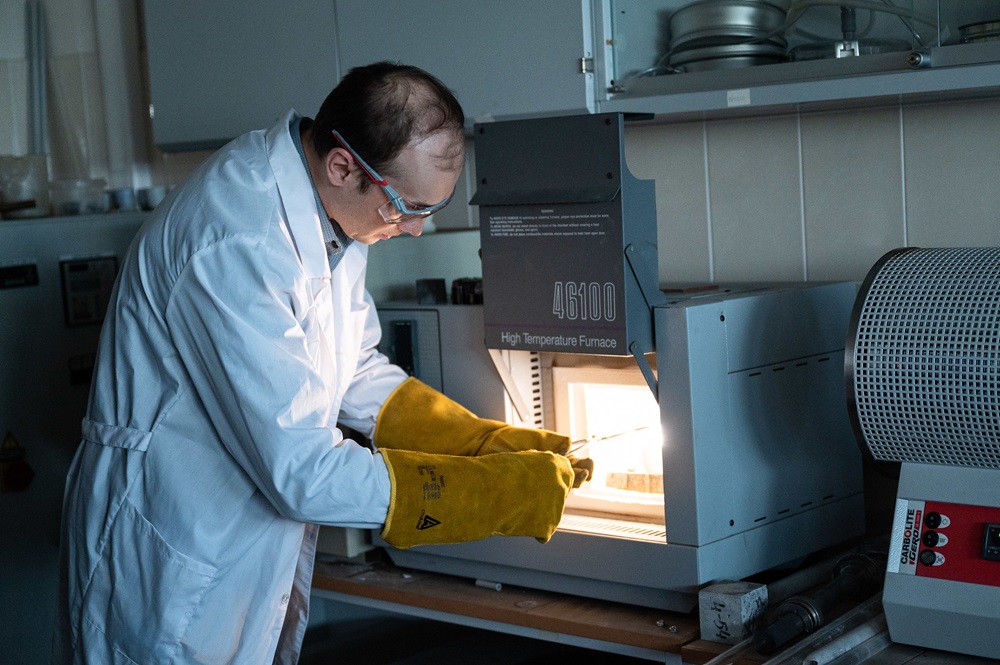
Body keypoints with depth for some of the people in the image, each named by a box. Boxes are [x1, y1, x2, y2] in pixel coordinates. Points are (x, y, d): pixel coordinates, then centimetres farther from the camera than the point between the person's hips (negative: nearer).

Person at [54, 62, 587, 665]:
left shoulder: (330, 210, -2)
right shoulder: (238, 244, -30)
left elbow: (356, 373, 9)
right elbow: (304, 474, -31)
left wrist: (491, 443, -3)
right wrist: (505, 492, -25)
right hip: (174, 578, -8)